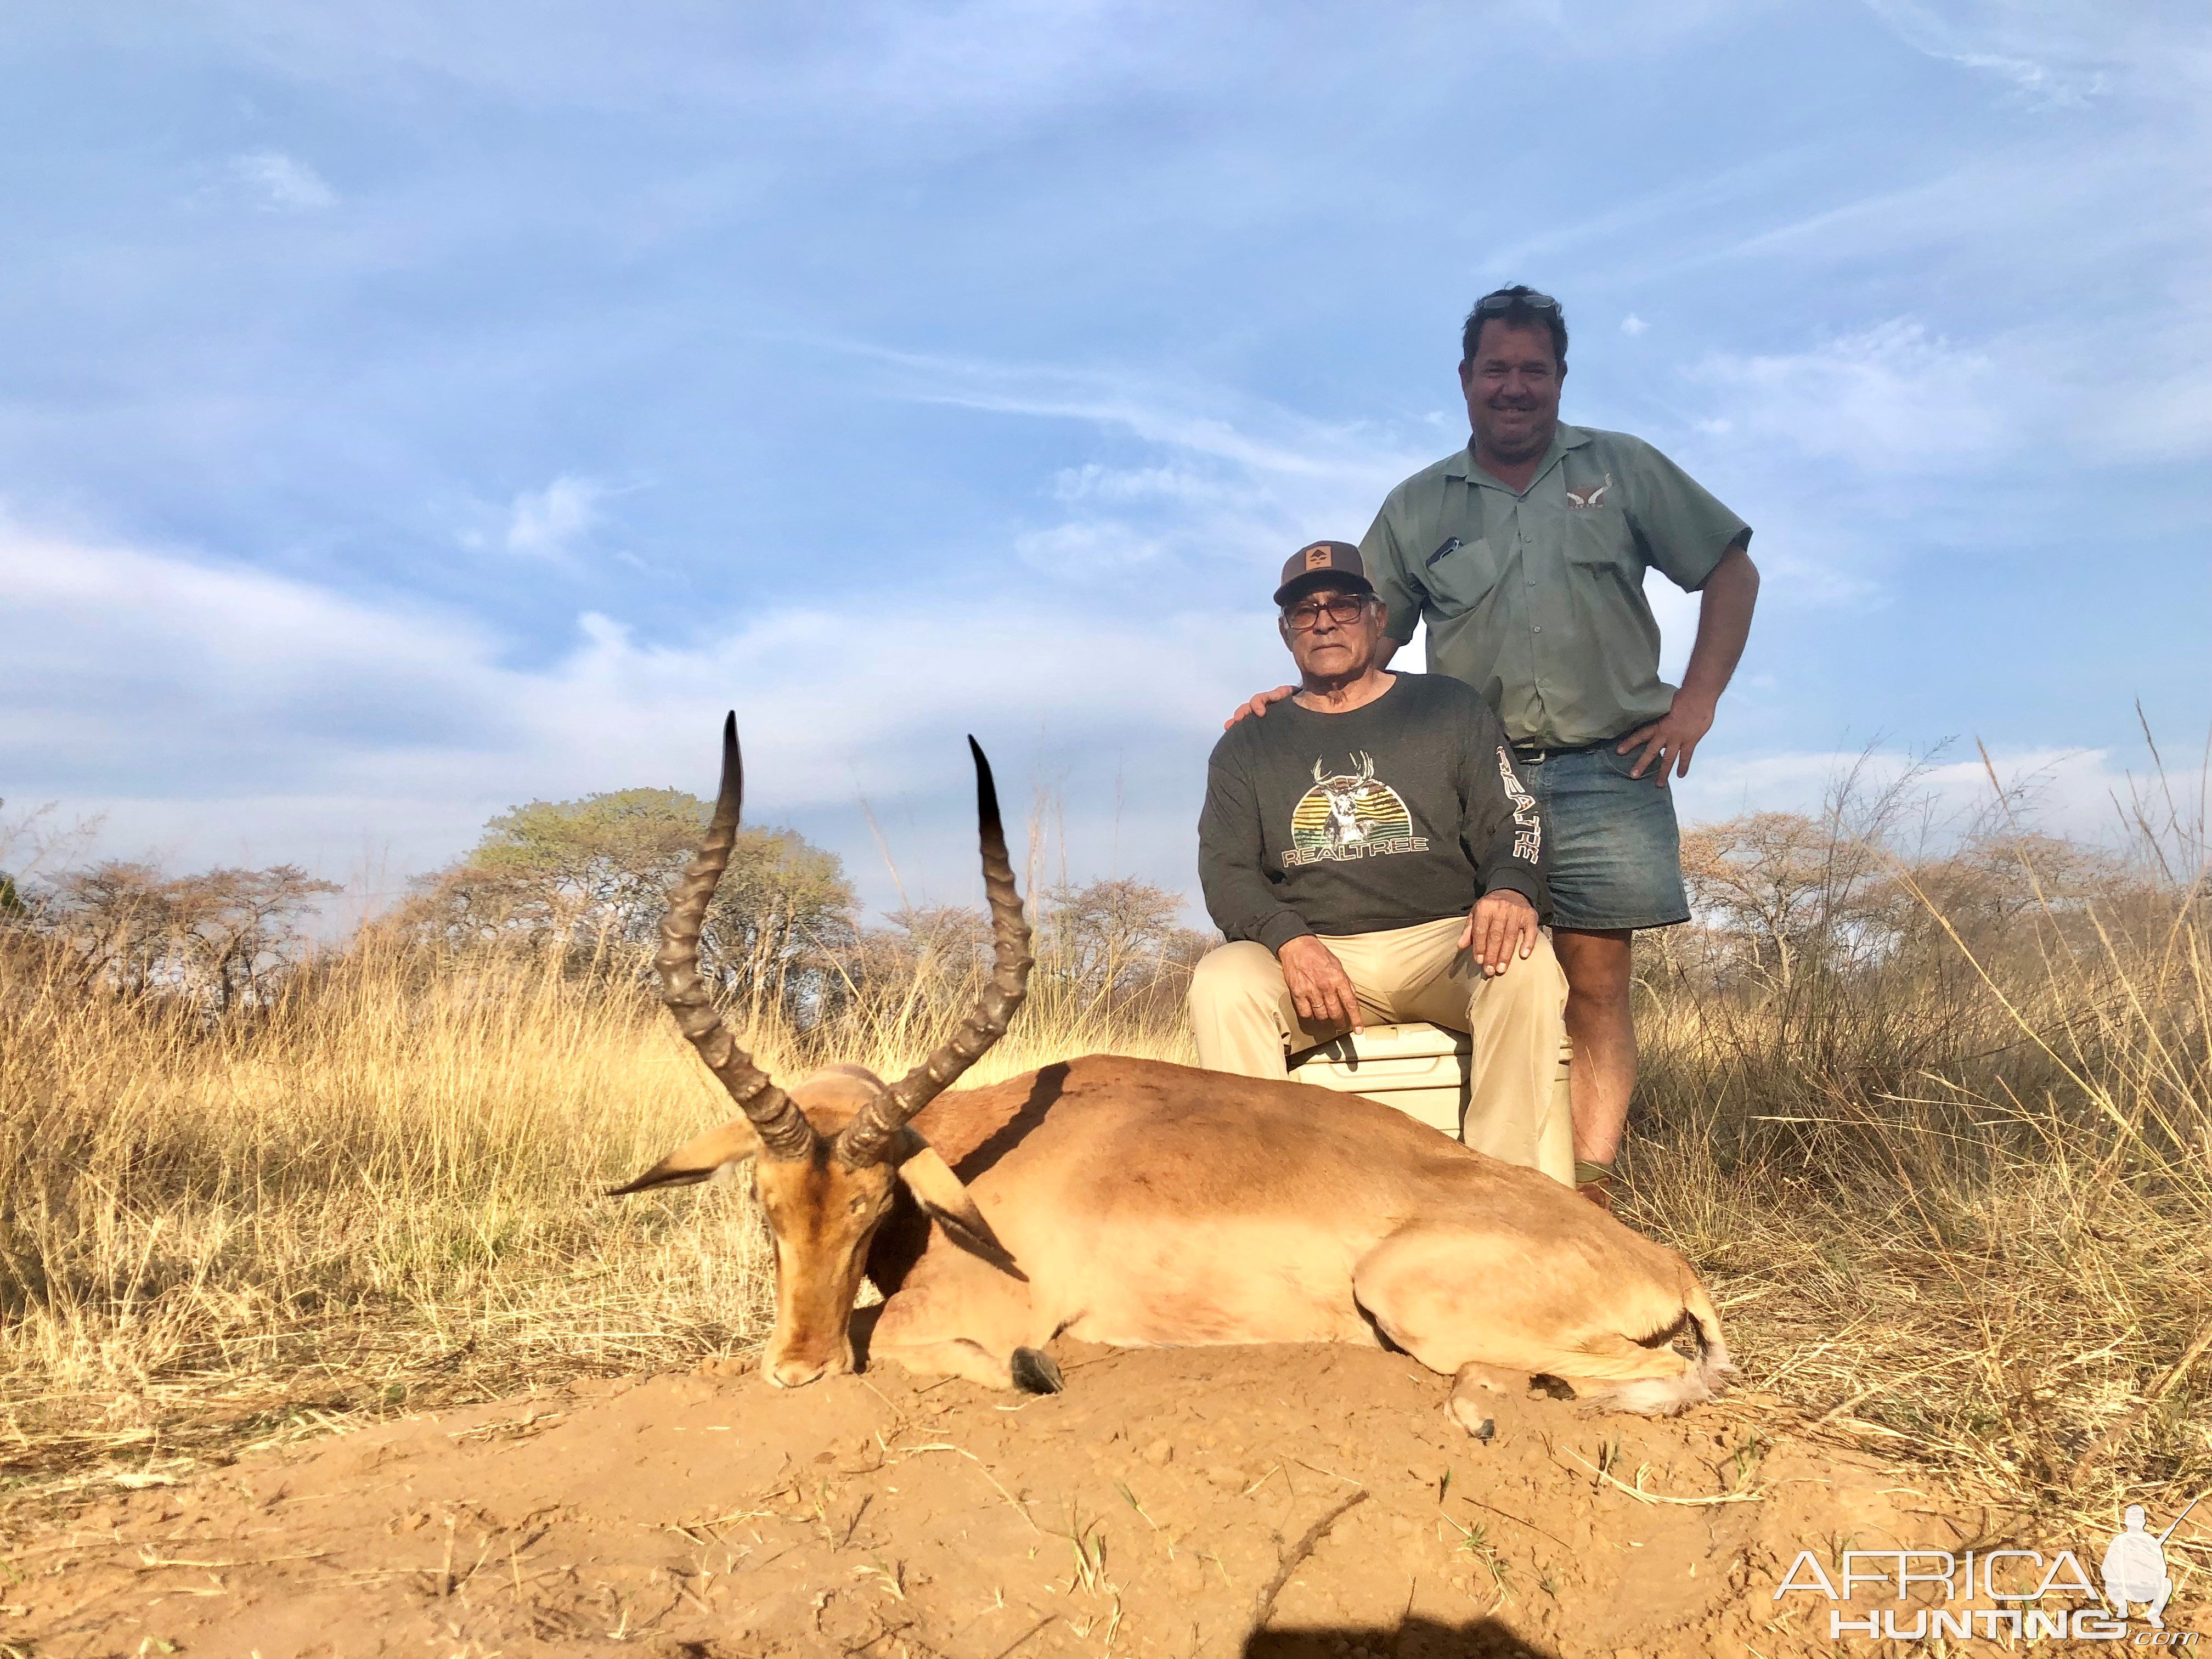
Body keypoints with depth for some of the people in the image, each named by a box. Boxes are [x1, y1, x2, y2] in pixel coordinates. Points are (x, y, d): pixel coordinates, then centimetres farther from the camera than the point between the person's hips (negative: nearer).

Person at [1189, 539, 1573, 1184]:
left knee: (1526, 964, -32)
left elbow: (1513, 824, 6)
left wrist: (1511, 890, -20)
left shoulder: (1450, 709, 13)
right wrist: (1289, 940, -17)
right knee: (1221, 981, -30)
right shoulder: (1247, 747, 15)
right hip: (1306, 956, 1)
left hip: (1442, 942, 0)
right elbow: (1225, 871, 5)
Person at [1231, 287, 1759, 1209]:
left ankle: (1594, 1193, 0)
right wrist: (1294, 697, -4)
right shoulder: (1417, 507, 14)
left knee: (1596, 983, -3)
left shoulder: (1623, 469, 12)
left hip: (1602, 771, 0)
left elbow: (1731, 568, 14)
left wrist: (1697, 699, 4)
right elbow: (1368, 640, 14)